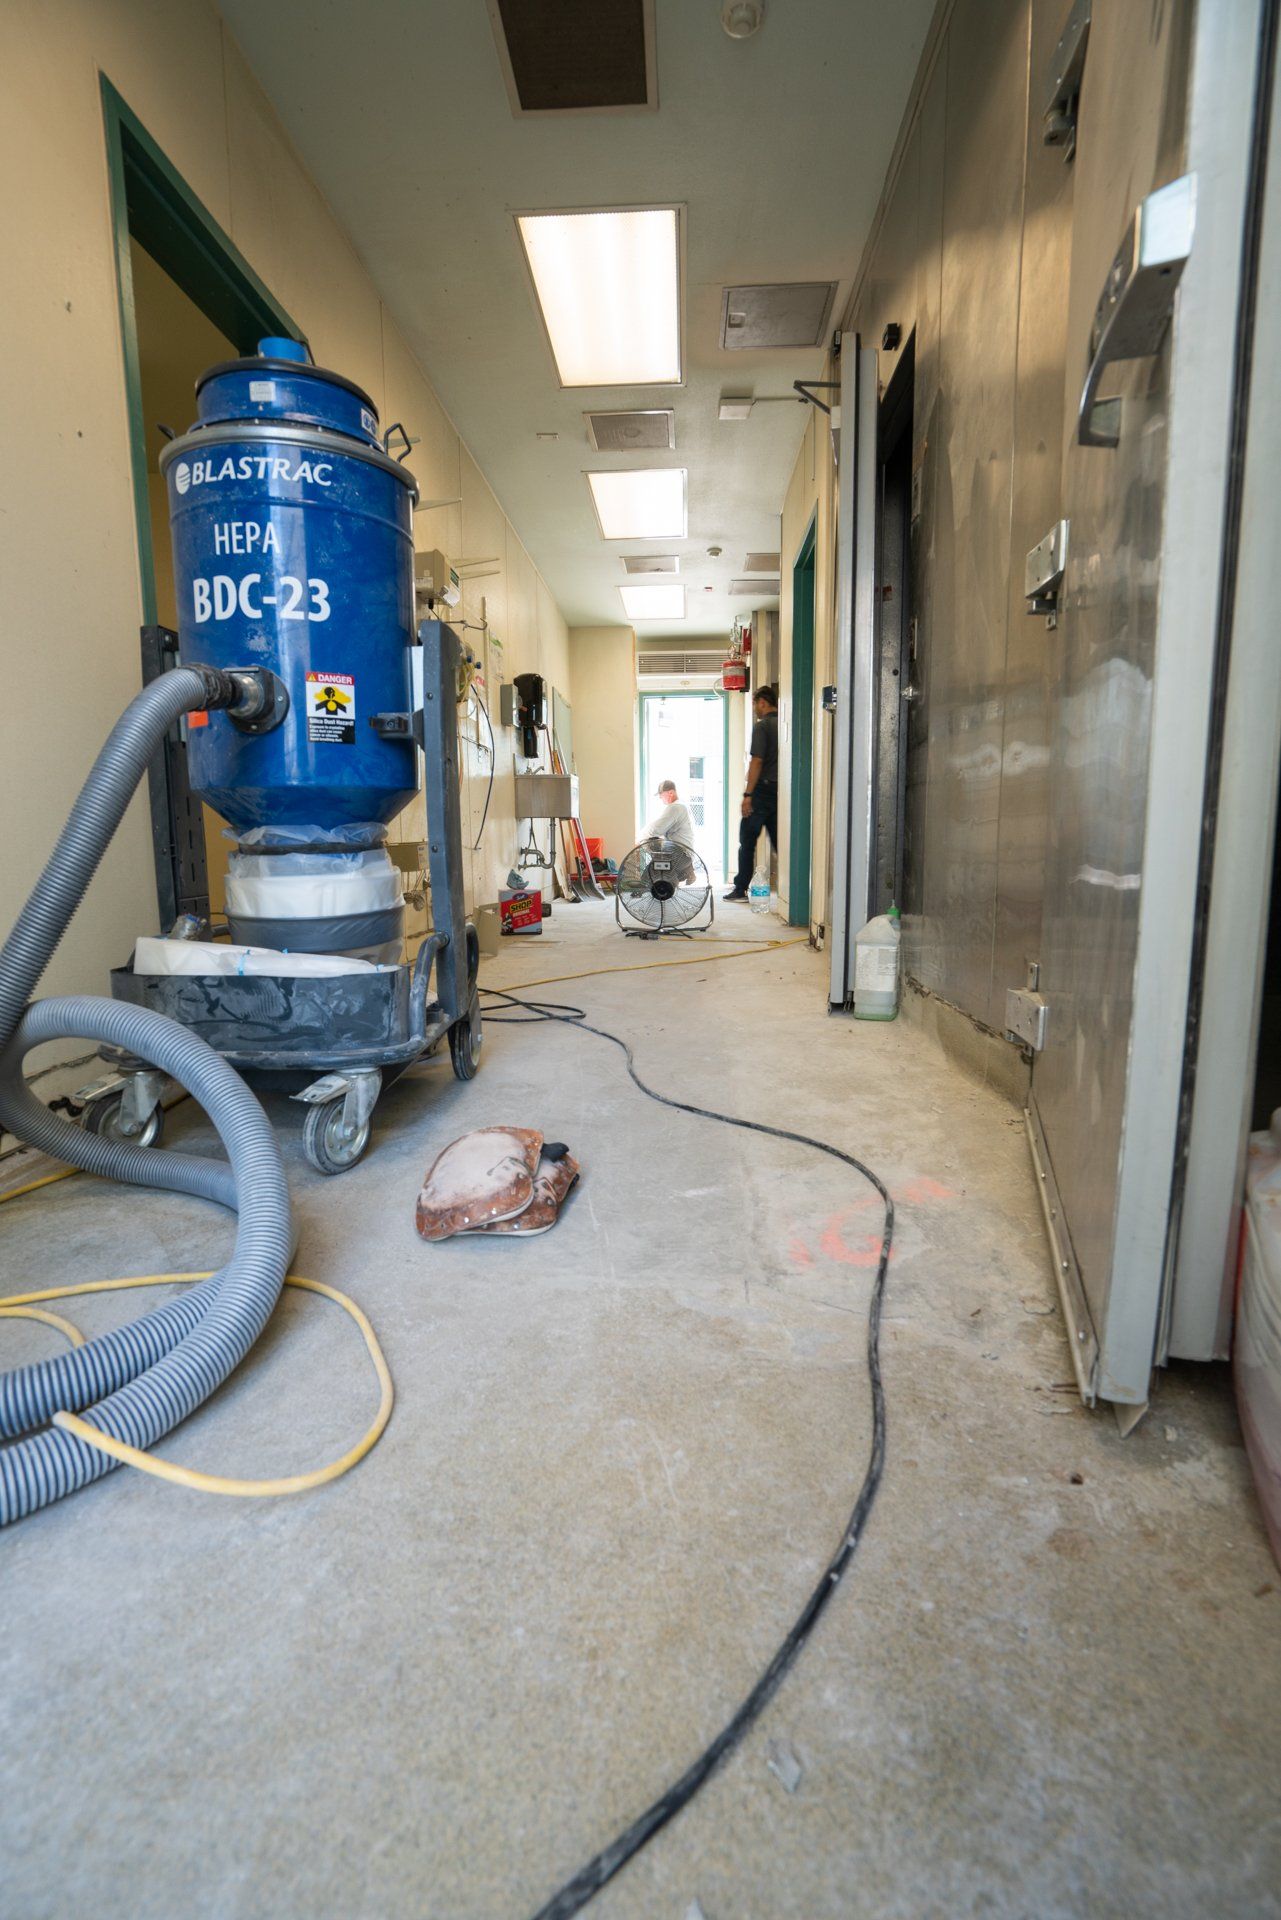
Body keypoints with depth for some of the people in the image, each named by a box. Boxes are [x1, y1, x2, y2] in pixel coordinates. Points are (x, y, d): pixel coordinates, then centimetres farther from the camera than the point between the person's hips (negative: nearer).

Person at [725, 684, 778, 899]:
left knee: (747, 842, 3)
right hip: (781, 792, 6)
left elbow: (757, 762, -17)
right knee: (780, 842, 9)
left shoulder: (762, 726, -10)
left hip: (763, 790, -6)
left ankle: (741, 889, 6)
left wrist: (747, 794, -15)